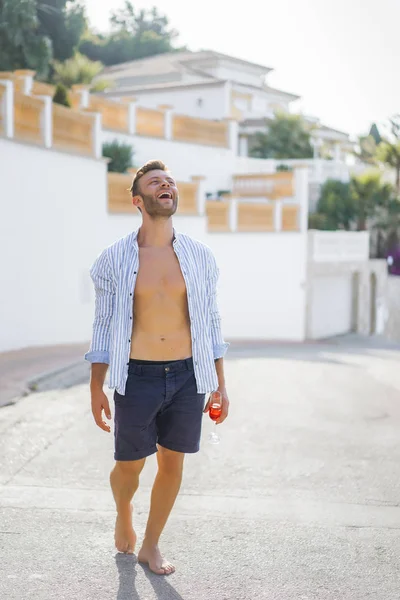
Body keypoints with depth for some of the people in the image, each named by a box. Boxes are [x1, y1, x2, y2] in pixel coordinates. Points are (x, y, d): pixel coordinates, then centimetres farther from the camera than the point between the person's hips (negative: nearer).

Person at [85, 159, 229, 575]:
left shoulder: (199, 256, 2)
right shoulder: (114, 259, -3)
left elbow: (211, 322, 7)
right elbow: (103, 326, 1)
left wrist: (220, 385, 6)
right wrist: (96, 389, -2)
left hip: (187, 376, 2)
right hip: (137, 378, -2)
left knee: (172, 463, 9)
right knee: (129, 466, 8)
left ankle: (150, 546, 28)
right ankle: (123, 517, 41)